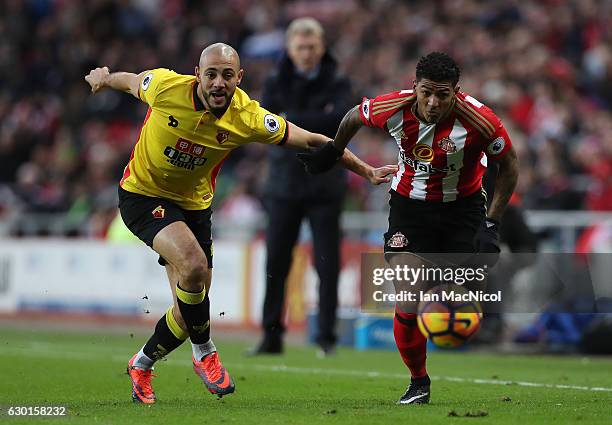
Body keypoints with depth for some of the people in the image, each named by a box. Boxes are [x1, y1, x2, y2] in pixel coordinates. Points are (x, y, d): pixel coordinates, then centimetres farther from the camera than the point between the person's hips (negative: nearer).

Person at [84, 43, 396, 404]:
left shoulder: (248, 119, -18)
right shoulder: (165, 87, -23)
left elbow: (313, 141, -9)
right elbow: (131, 81, 1)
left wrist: (365, 170, -8)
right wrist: (104, 78, 19)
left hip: (194, 204, 4)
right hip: (143, 194, -3)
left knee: (190, 312, 3)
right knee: (193, 264, -30)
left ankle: (142, 365, 32)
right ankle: (204, 351, -5)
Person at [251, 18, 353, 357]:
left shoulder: (337, 83, 4)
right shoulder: (276, 83, 9)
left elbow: (342, 118, -16)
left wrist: (292, 120, -16)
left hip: (324, 186, -2)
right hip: (284, 185, 2)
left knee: (327, 265, -3)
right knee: (275, 263, -1)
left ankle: (326, 337, 3)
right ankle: (272, 335, 7)